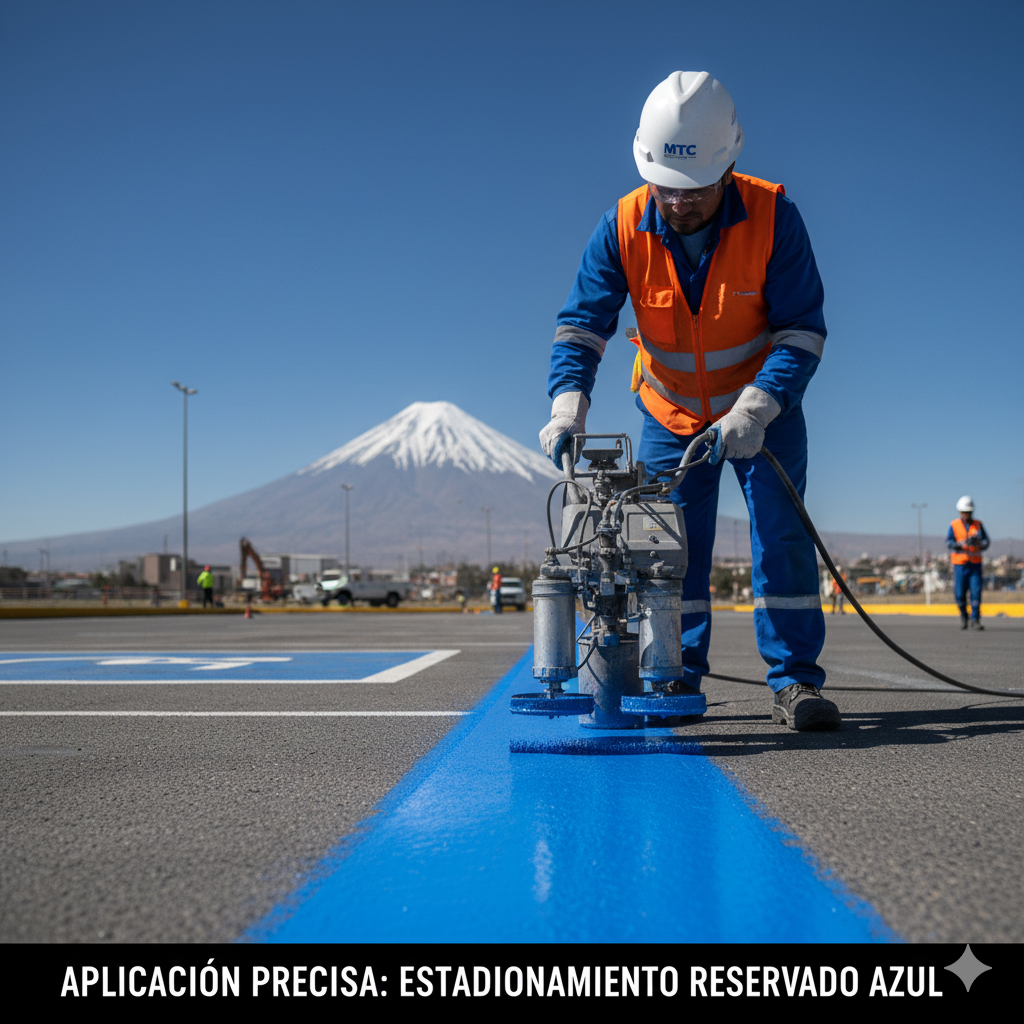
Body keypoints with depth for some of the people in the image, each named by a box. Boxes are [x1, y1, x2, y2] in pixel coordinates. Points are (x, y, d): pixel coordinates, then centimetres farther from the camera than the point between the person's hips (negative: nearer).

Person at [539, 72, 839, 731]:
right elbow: (582, 324, -16)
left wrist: (755, 410, -34)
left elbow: (803, 329, -20)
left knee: (782, 534, -8)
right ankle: (677, 682, 11)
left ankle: (796, 682, 0)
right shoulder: (623, 228, -16)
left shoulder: (772, 216, -21)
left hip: (763, 409, -2)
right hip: (670, 415, 2)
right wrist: (568, 403, -34)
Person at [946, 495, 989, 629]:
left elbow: (986, 542, 4)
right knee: (959, 593, -1)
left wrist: (978, 543, -18)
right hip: (960, 564, -1)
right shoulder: (954, 525, 2)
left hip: (975, 564, 1)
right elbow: (949, 543, -9)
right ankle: (963, 616, 23)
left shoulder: (978, 524, 8)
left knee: (976, 592, -7)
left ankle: (975, 620, -2)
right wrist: (963, 544, -26)